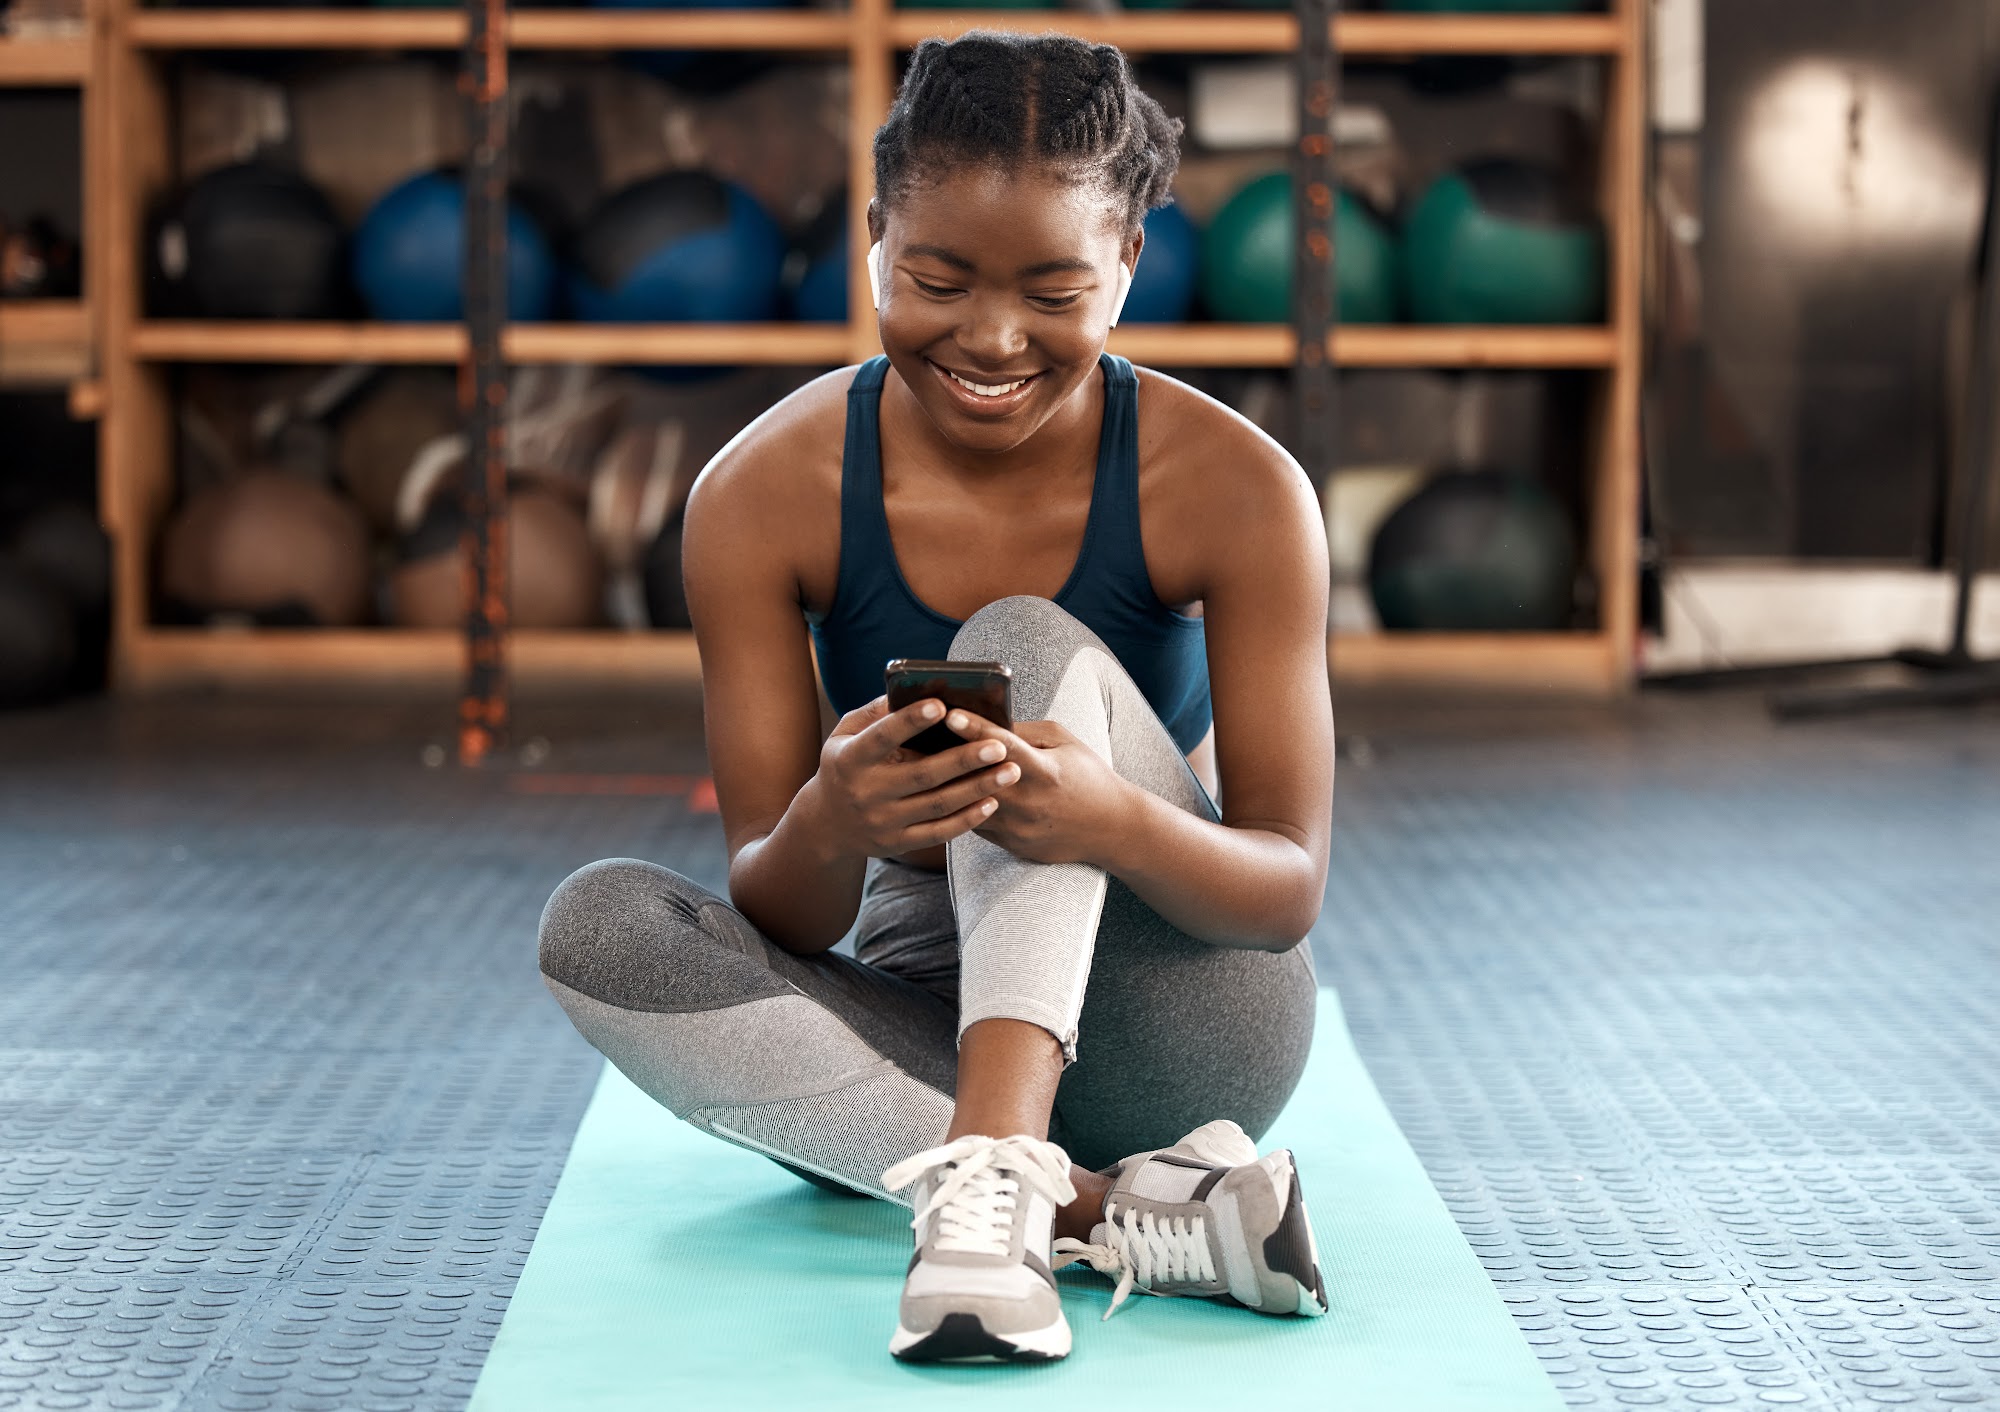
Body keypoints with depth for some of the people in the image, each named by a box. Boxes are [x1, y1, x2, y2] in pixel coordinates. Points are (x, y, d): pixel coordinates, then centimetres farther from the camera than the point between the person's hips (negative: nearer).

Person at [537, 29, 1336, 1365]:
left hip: (1171, 1037, -2)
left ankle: (997, 1176, -44)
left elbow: (1291, 890, -14)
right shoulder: (765, 494, -11)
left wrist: (1117, 819, -38)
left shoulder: (1234, 488, -14)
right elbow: (784, 924, -10)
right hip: (924, 1028, 2)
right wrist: (832, 826, -36)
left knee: (1024, 643, -24)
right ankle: (1110, 1210, -33)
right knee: (600, 925, -24)